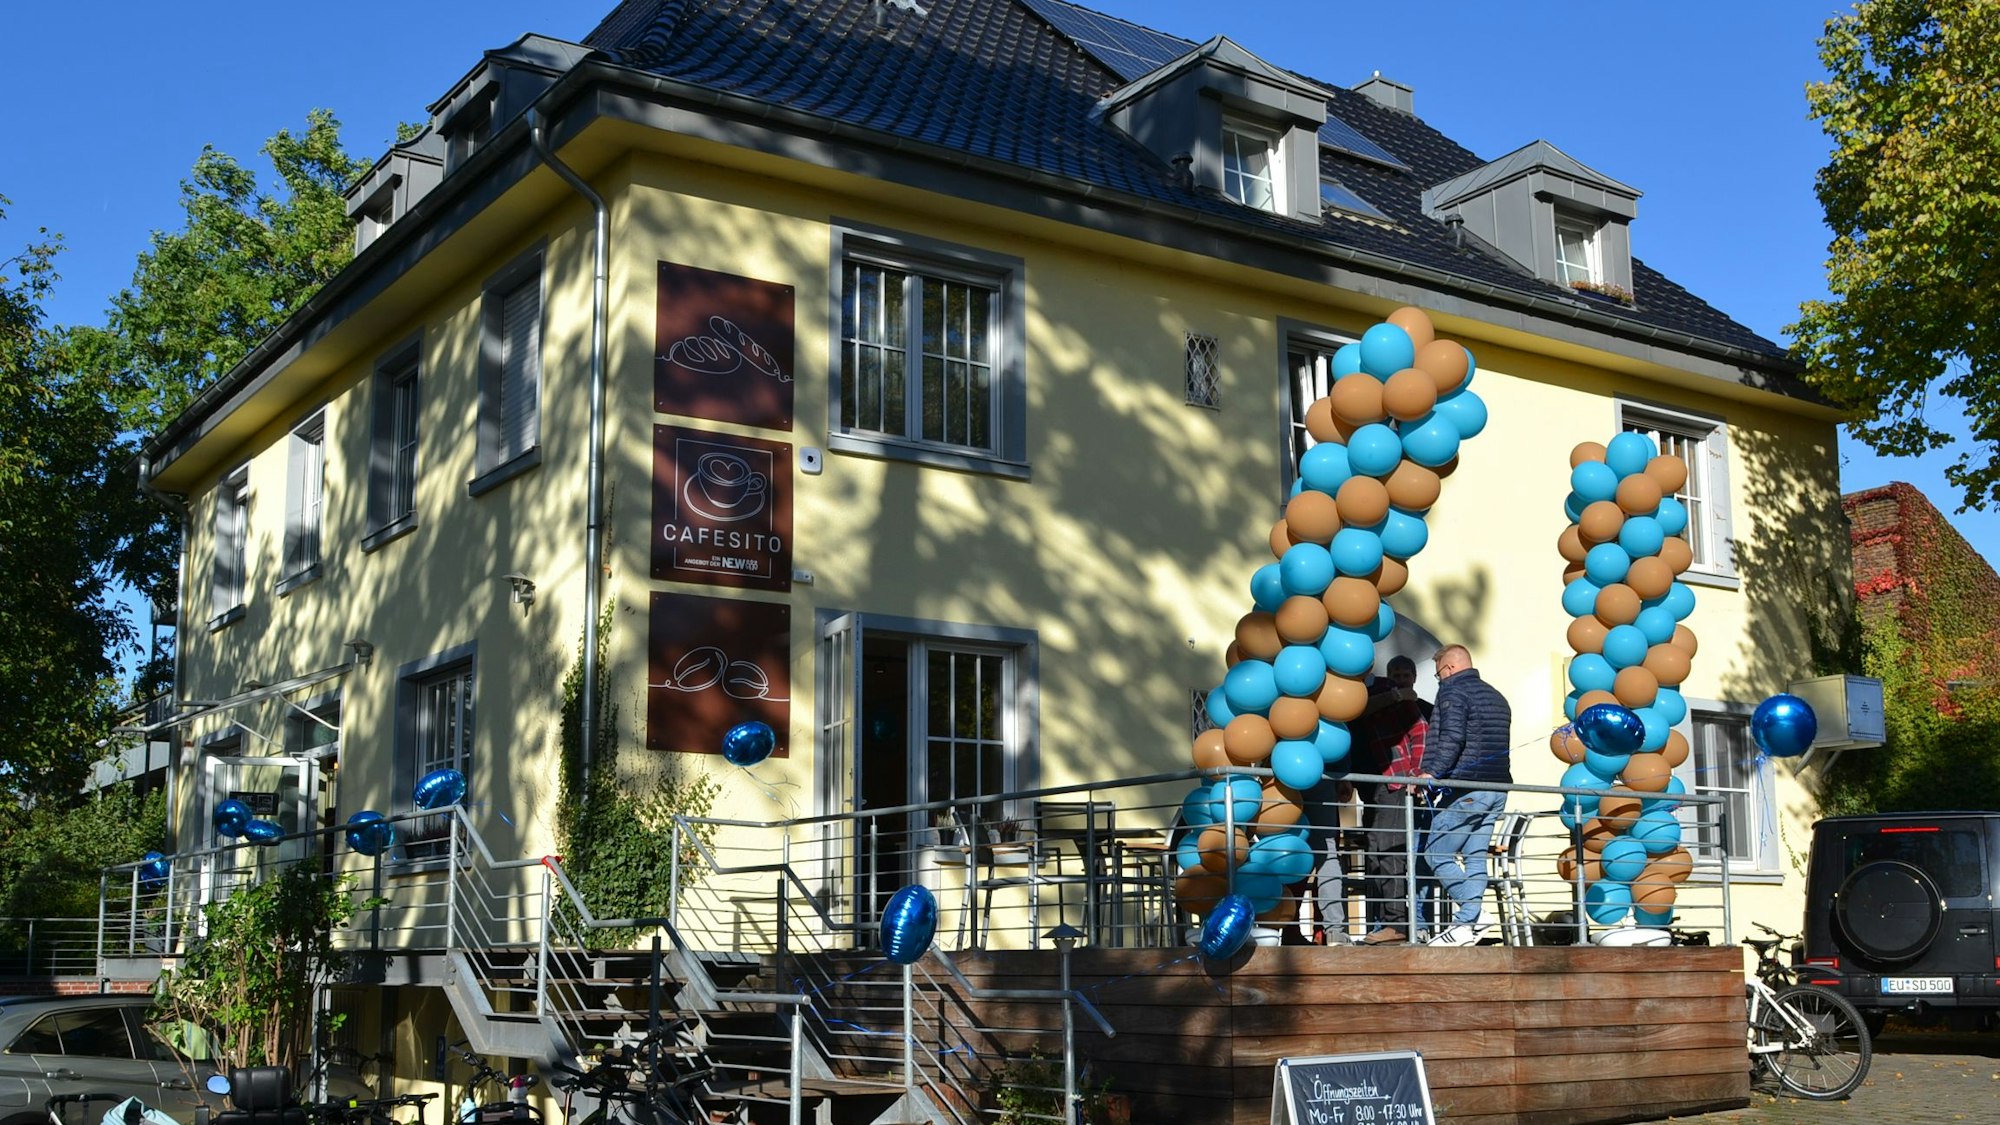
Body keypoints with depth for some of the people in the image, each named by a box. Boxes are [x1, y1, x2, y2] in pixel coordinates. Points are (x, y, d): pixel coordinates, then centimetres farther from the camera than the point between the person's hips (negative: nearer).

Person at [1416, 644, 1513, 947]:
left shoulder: (1452, 691, -4)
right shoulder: (1496, 696, 22)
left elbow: (1451, 738, -19)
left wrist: (1432, 772, -21)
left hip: (1466, 787, -8)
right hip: (1497, 790, 8)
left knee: (1436, 854, -3)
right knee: (1475, 857, 7)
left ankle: (1475, 913, -10)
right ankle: (1466, 924, 2)